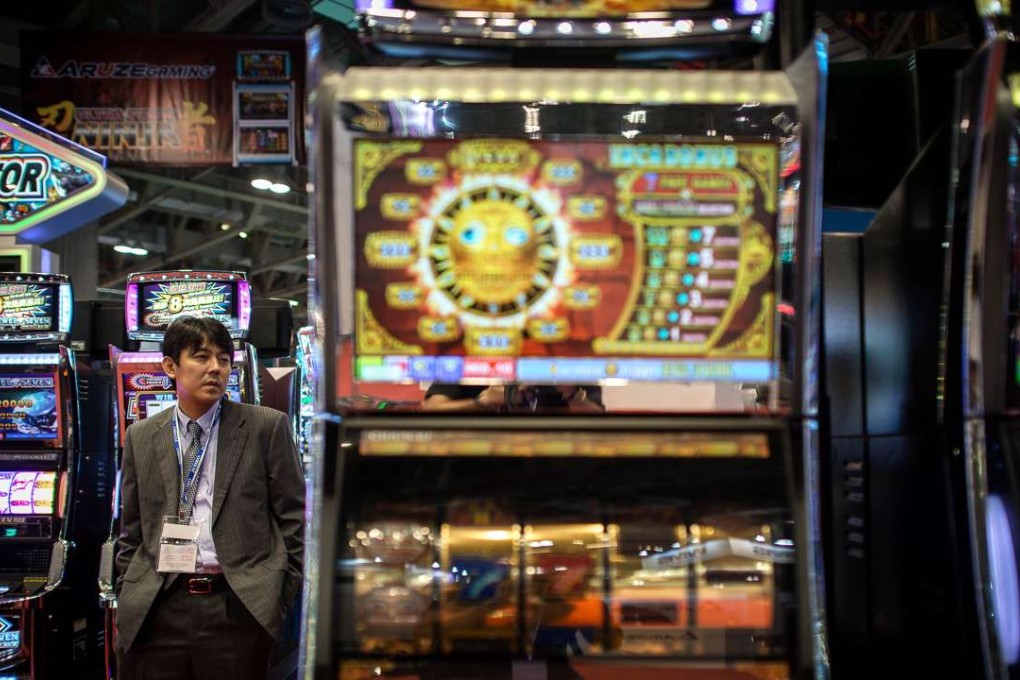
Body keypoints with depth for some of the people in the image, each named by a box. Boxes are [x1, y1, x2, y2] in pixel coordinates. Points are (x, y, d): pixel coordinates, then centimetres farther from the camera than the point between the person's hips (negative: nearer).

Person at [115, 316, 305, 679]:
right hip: (156, 611, 2)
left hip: (238, 607, -2)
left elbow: (293, 518, 2)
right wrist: (127, 602, 9)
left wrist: (282, 600, -2)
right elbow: (132, 532, 15)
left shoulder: (267, 426, 2)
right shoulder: (141, 436, 11)